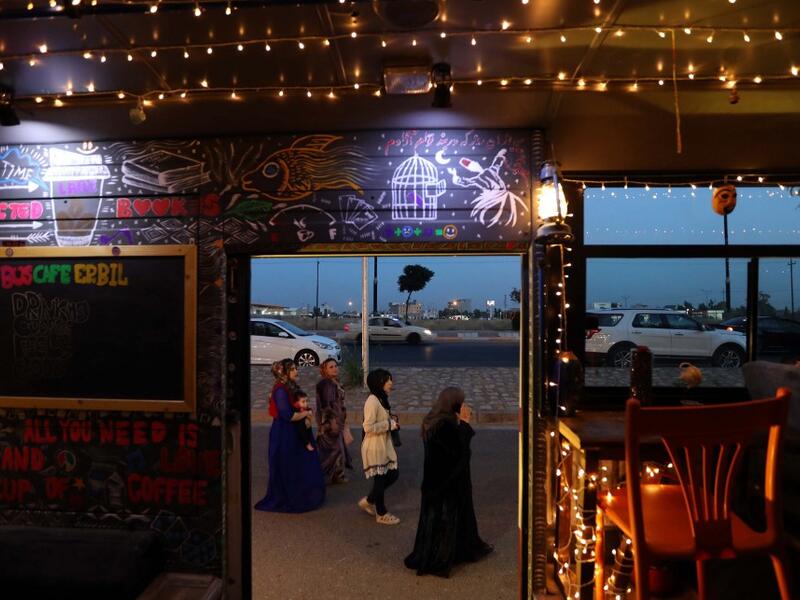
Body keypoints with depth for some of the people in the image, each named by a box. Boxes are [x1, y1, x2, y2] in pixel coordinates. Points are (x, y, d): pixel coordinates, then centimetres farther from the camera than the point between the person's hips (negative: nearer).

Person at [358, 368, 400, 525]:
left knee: (392, 475, 14)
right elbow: (369, 427, -25)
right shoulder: (372, 401, -22)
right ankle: (381, 514, 23)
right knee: (380, 479, 5)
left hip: (385, 445, 9)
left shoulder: (382, 399, 8)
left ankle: (368, 501, 30)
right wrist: (390, 424, -19)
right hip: (374, 447, -9)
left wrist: (391, 420, 2)